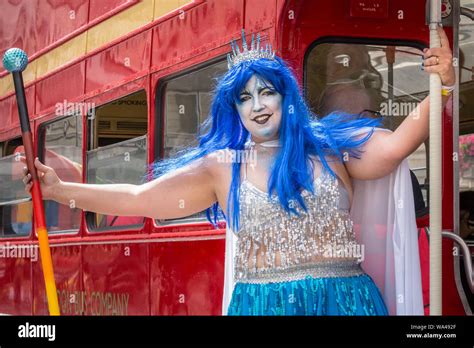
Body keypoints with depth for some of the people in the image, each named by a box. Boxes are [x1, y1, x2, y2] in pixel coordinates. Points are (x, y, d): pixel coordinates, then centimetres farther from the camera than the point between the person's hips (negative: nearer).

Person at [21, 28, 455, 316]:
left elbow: (397, 144, -5)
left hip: (344, 301, 0)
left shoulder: (329, 149, 7)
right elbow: (136, 199, 8)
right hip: (262, 304, 0)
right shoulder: (220, 166, 8)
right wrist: (60, 189, 4)